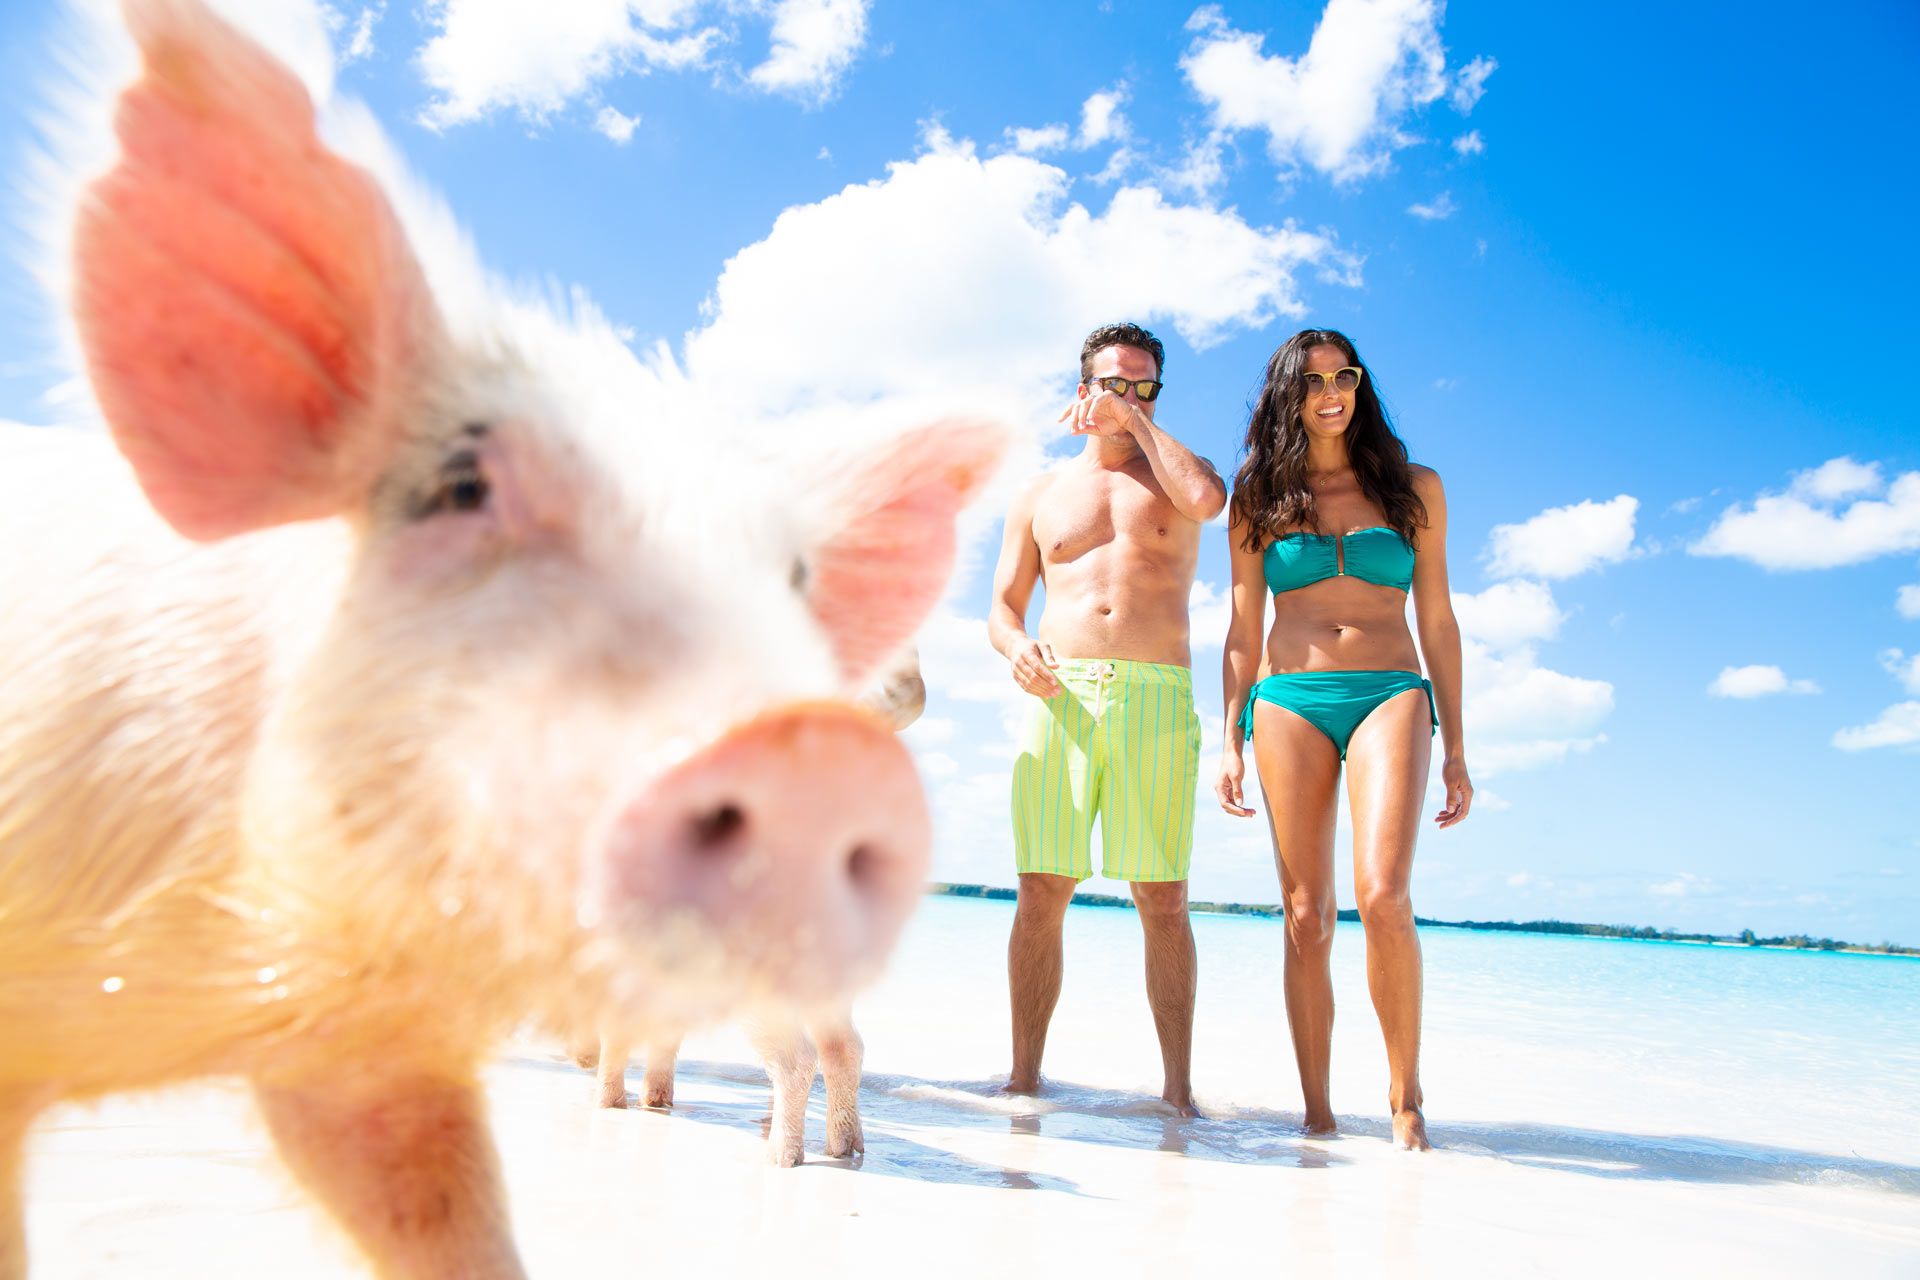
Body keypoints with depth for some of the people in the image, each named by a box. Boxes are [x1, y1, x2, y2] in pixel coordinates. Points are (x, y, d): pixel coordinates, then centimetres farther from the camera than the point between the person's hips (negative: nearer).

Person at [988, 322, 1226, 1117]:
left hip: (1156, 700, -1)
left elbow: (1207, 497, -10)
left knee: (1164, 902, -3)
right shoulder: (1040, 497, 21)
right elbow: (1003, 604, 16)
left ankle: (1178, 1087, 4)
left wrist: (1135, 421, 2)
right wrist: (1016, 647, -7)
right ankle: (1024, 1074, 5)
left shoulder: (1172, 478, 16)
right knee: (1040, 895, -3)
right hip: (1060, 695, 1)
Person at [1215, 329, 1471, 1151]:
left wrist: (1455, 748, 8)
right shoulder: (1260, 499, 13)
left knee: (1382, 896, -19)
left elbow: (1437, 620, 12)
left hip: (1390, 694, -1)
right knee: (1306, 917, -2)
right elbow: (1243, 630, 12)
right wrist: (1230, 742, 4)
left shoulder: (1412, 488, 12)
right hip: (1288, 703, 1)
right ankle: (1317, 1112, 7)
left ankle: (1405, 1093, -2)